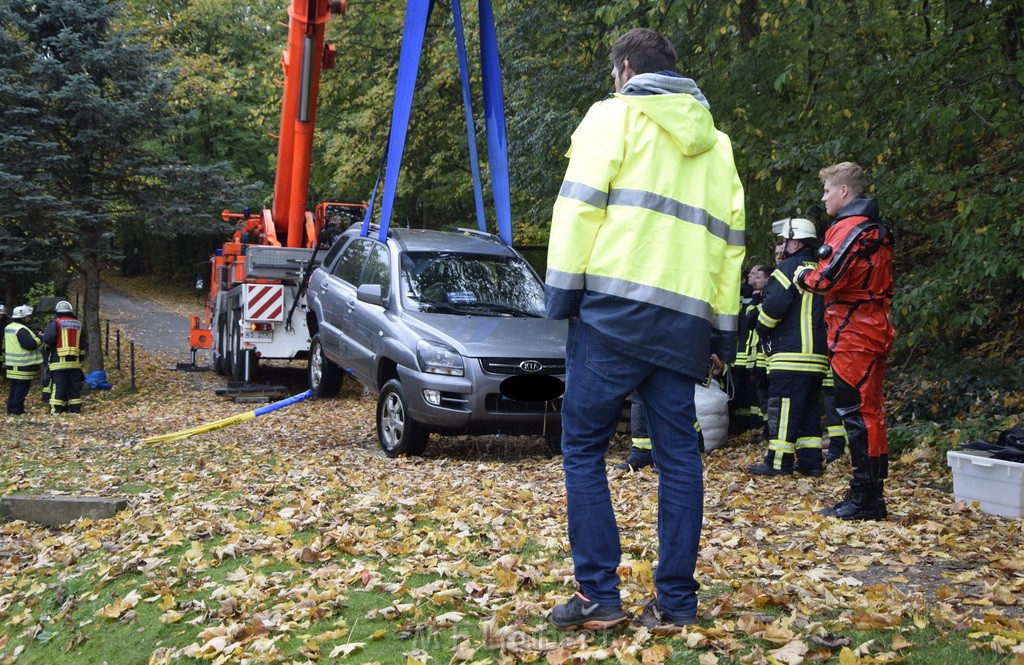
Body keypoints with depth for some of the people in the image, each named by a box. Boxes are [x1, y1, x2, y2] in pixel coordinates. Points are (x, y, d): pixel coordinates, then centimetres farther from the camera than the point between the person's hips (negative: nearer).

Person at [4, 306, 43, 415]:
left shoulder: (8, 328, 14)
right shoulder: (21, 329, -18)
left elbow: (5, 346, 22)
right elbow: (30, 344, -25)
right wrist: (39, 339, -8)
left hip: (12, 365, 10)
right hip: (23, 366, -10)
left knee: (14, 388, 16)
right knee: (22, 389, -4)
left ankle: (11, 409, 19)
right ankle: (16, 410, -3)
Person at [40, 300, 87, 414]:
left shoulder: (55, 323, -5)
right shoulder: (78, 324, 11)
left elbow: (48, 339, -16)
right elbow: (83, 344, 13)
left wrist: (41, 336, 5)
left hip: (59, 362, -4)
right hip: (75, 362, 4)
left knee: (58, 388, -3)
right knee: (74, 387, 9)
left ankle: (56, 411, -5)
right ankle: (75, 410, 9)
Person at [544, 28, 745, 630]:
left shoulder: (616, 113, 6)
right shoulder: (715, 140, 23)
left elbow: (580, 203, -5)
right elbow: (730, 240, 19)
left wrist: (562, 291, -5)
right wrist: (723, 330, 19)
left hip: (615, 305, -5)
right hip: (686, 317, 5)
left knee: (584, 448, 2)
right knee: (679, 454, 8)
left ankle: (600, 595, -1)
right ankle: (677, 599, 9)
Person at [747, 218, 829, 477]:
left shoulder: (789, 267, -8)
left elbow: (774, 304, -19)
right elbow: (826, 309, 23)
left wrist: (763, 329, -2)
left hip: (790, 354, -9)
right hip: (817, 355, 9)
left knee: (783, 407, -7)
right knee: (809, 406, 12)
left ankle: (779, 462, -6)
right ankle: (810, 461, 12)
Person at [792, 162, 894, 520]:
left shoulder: (851, 228, -13)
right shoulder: (873, 229, 19)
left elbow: (828, 278, -21)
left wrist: (804, 277, 0)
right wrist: (812, 276, 10)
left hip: (854, 335, -10)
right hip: (871, 331, 10)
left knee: (858, 413, -8)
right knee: (867, 412, 12)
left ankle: (866, 497, -6)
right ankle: (870, 496, 18)